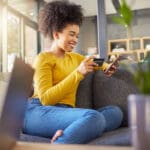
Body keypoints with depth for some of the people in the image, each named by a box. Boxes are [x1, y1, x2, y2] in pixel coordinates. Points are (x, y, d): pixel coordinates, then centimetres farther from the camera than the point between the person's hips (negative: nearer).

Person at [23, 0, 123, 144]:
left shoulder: (75, 57, 22)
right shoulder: (43, 58, 1)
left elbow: (94, 63, 41)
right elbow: (46, 98, -12)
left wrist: (105, 66, 16)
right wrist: (78, 72, -15)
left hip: (65, 113, 8)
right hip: (39, 112, -7)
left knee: (115, 111, -17)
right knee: (94, 116, -33)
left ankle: (68, 133, -31)